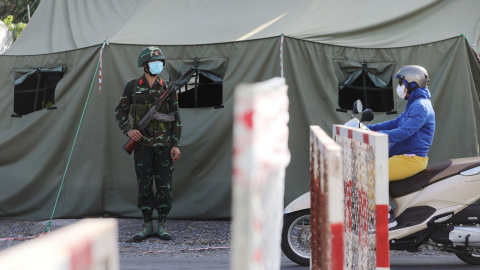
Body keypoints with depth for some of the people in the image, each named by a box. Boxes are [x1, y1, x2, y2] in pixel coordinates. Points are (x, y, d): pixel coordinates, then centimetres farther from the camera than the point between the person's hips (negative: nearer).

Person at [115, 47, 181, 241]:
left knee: (165, 186, -1)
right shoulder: (132, 87, 4)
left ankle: (162, 225, 7)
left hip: (164, 145, 0)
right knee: (144, 186, 2)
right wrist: (128, 130, -8)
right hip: (142, 144, 0)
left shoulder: (167, 88, 5)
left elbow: (176, 119, 6)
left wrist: (176, 145, -1)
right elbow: (120, 112, 10)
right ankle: (147, 226, 10)